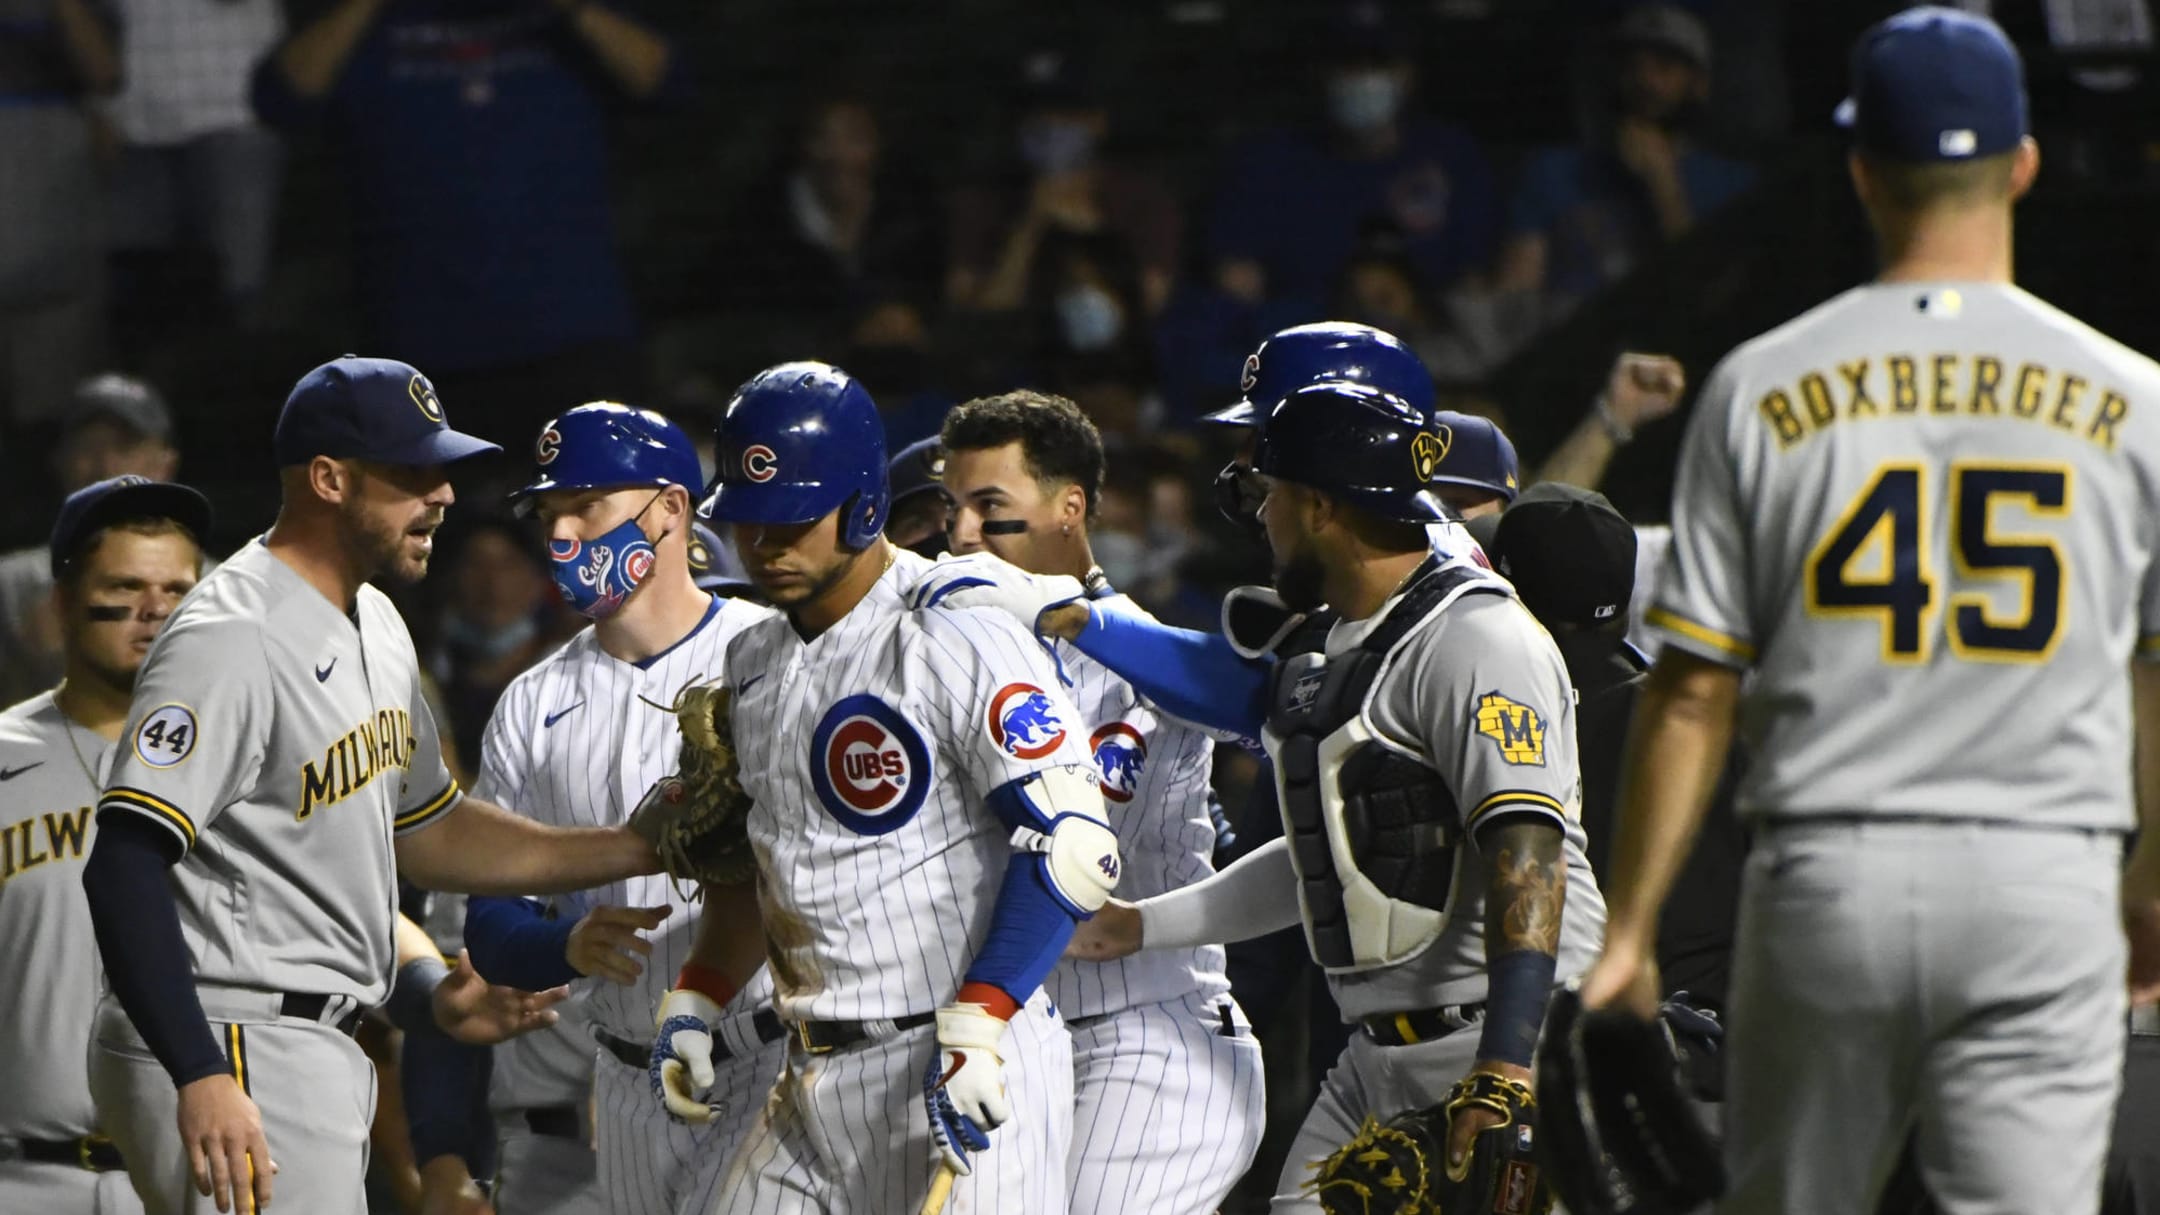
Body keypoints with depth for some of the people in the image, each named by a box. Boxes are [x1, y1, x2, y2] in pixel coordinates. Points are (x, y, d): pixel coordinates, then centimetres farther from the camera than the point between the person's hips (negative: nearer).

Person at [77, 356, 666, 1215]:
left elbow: (425, 831, 26)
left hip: (319, 1053, 10)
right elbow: (125, 865, -24)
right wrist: (200, 1078, -32)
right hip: (220, 1051, -10)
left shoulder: (375, 628, 15)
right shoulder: (231, 639, -17)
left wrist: (632, 851, 15)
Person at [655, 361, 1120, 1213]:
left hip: (968, 1075, -8)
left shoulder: (958, 639, -12)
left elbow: (1074, 841, -19)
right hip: (813, 1084, 8)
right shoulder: (752, 663, 15)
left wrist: (977, 1024, -25)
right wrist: (696, 1000, 15)